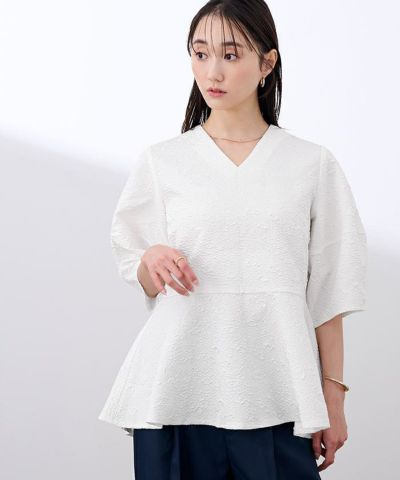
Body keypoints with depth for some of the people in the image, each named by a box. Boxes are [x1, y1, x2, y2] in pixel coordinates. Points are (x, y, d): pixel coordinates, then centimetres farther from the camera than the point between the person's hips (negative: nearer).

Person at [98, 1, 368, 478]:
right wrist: (154, 260, -10)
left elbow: (326, 292, 5)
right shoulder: (160, 161, 6)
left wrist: (334, 397, 2)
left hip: (276, 397, 0)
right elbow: (143, 282, 12)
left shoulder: (313, 164, 4)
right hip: (179, 393, 1)